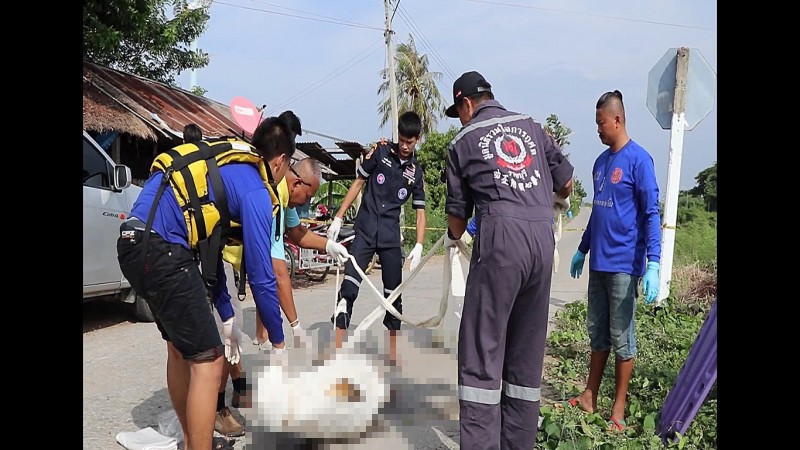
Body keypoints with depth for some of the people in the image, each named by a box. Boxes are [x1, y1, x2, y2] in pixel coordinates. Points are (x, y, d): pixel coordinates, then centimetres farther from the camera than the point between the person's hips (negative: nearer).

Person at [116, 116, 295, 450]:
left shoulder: (225, 166, 20)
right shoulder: (255, 190, -6)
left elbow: (208, 246, 22)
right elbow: (261, 275, -8)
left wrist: (228, 317, 24)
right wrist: (279, 341, 5)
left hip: (135, 245, 10)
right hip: (162, 251, -10)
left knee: (179, 347, 23)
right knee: (208, 361, -2)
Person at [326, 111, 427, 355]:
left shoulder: (416, 172, 5)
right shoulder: (380, 151, 0)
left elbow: (420, 211, 6)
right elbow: (358, 183, 4)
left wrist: (418, 246, -6)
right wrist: (338, 218, 0)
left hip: (391, 237, 2)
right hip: (364, 231, -2)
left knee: (394, 293, 9)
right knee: (348, 289, -12)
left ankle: (393, 351, 23)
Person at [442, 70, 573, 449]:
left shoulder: (463, 141, 10)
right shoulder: (530, 125, 19)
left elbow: (458, 213, 14)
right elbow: (565, 183, 22)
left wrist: (452, 239, 36)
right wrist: (556, 200, 46)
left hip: (501, 237, -4)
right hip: (542, 238, 5)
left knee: (482, 346, 0)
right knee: (527, 348, 12)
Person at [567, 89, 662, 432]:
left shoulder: (638, 160, -10)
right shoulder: (601, 161, 12)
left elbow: (651, 214, -13)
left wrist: (653, 264, -20)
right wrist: (582, 249, 23)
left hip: (623, 265, -7)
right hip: (598, 263, 7)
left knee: (621, 337, 3)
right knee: (597, 332, 14)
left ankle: (618, 409, 15)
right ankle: (590, 397, 26)